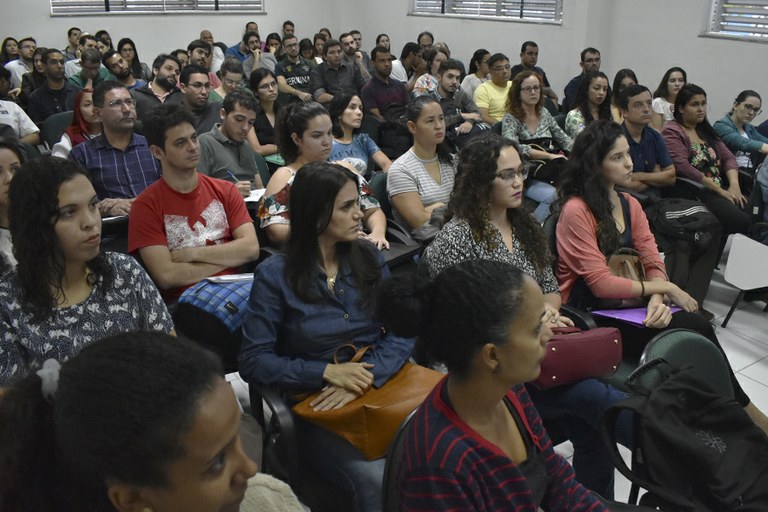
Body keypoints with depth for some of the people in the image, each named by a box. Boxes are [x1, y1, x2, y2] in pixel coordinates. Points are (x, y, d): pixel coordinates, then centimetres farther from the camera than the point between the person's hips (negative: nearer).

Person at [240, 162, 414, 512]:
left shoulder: (368, 257, 7)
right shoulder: (275, 275, -4)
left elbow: (402, 330, 1)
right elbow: (254, 361, -6)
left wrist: (367, 376, -18)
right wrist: (326, 372, -17)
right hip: (319, 407, -3)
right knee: (378, 483, -32)